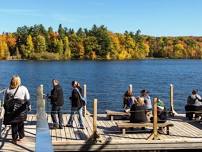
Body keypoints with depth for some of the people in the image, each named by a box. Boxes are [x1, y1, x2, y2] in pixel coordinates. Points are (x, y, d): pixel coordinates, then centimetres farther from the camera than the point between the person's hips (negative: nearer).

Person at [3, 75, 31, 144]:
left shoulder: (8, 90, -2)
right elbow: (27, 100, 0)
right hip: (21, 109, 0)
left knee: (14, 125, 8)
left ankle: (14, 139, 13)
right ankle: (21, 136, 25)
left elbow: (5, 101, 4)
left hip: (11, 110, 0)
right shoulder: (24, 89, -4)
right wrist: (29, 106, 11)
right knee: (21, 123, 16)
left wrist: (6, 109, 13)